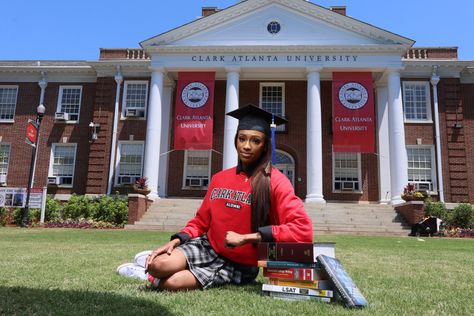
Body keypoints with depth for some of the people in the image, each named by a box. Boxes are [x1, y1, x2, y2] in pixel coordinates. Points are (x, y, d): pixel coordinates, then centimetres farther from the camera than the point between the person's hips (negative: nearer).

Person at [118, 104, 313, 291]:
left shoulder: (275, 182, -13)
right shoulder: (219, 178, 4)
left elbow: (303, 229, -25)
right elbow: (201, 221, 12)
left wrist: (246, 238, -25)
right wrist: (176, 241, -8)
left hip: (241, 266, -3)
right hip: (208, 248, 4)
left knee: (171, 283, -25)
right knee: (160, 266, -24)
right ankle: (153, 261, 11)